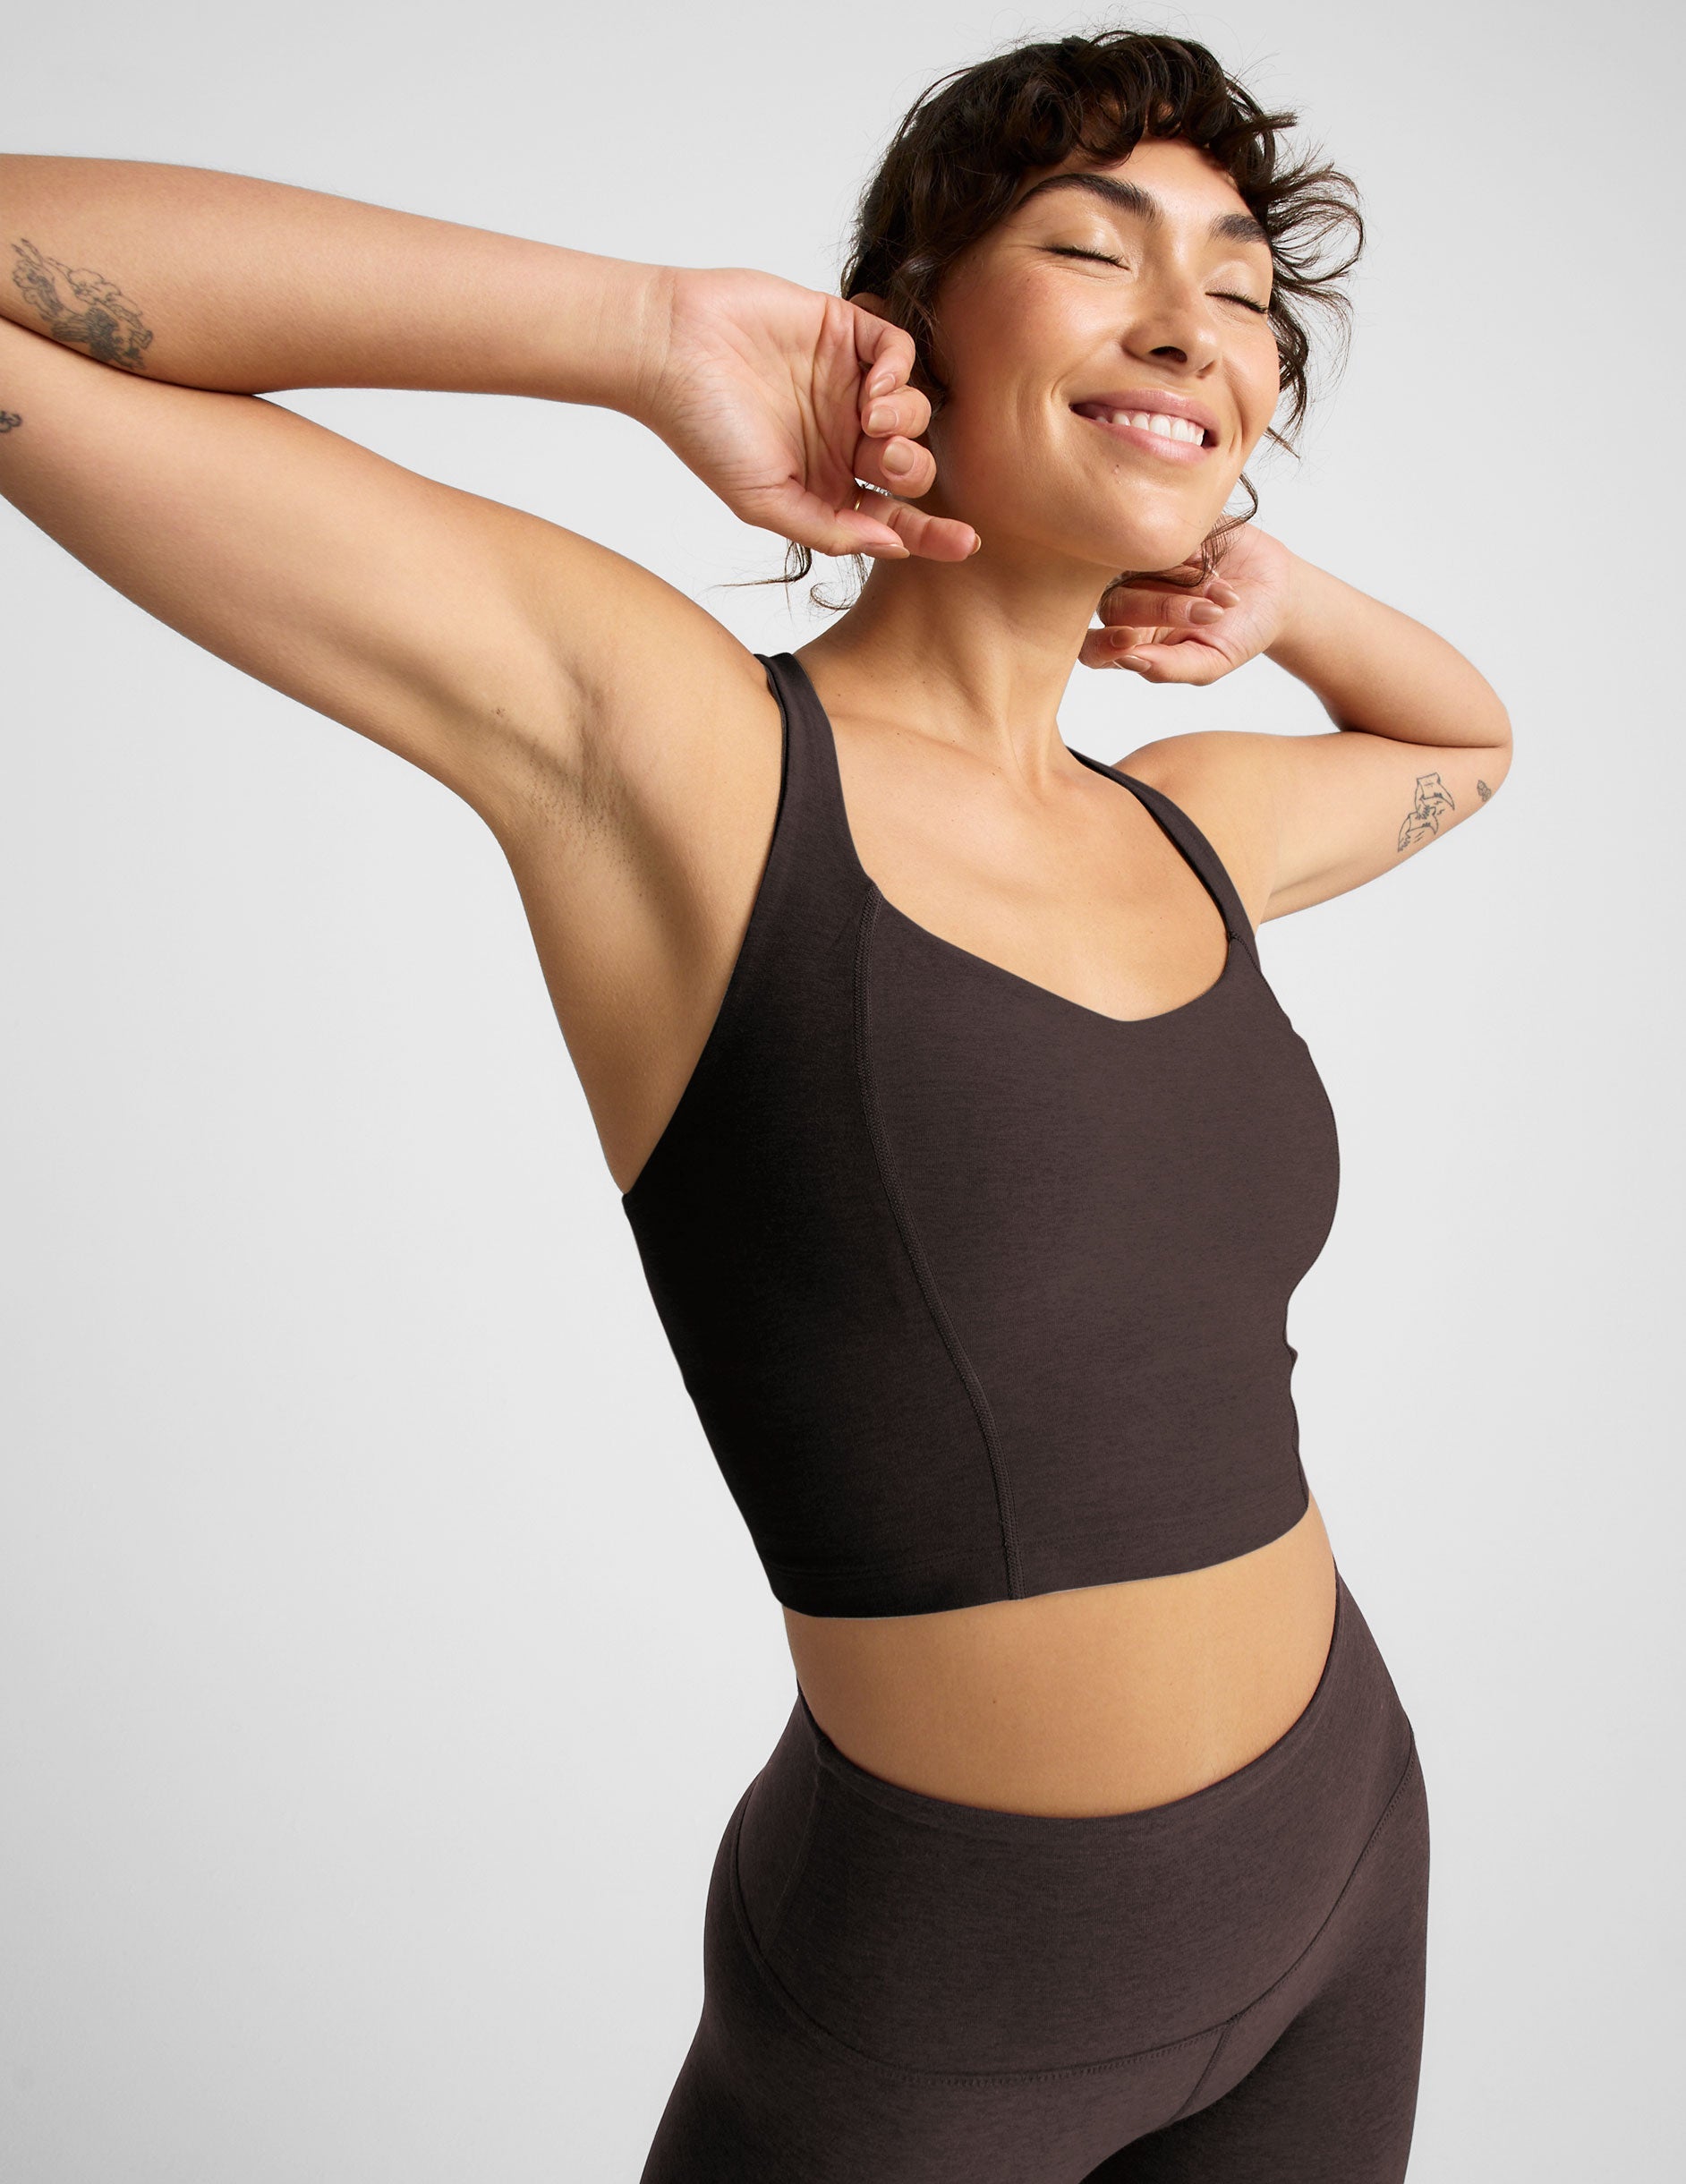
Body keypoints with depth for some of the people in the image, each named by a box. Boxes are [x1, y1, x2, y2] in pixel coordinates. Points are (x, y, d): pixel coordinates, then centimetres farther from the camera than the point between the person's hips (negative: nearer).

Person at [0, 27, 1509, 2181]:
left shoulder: (1191, 829, 1)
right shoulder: (664, 740, -17)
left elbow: (1471, 738, 24)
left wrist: (1275, 590, 5)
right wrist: (655, 332, -21)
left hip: (1342, 1858, 6)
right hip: (938, 1999, -6)